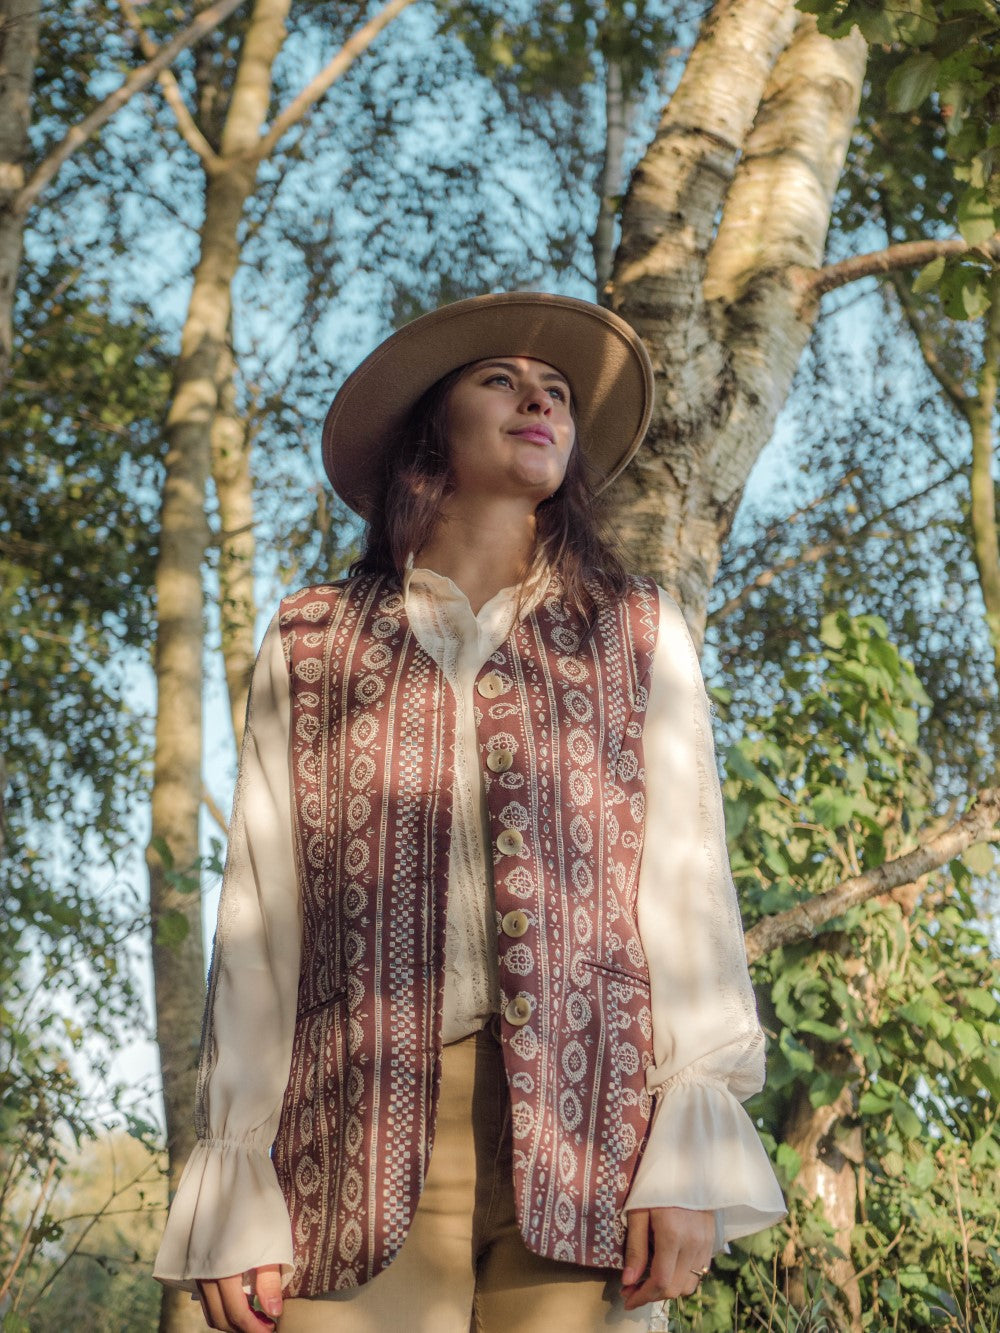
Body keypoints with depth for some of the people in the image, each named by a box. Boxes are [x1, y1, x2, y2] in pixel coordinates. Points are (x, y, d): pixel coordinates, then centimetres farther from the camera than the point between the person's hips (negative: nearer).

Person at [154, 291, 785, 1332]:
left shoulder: (638, 635, 16)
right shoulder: (310, 646, 15)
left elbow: (687, 886, 7)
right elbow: (262, 911, 9)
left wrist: (693, 1150, -5)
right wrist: (232, 1190, 1)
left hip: (582, 1129, 0)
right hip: (364, 1139, 0)